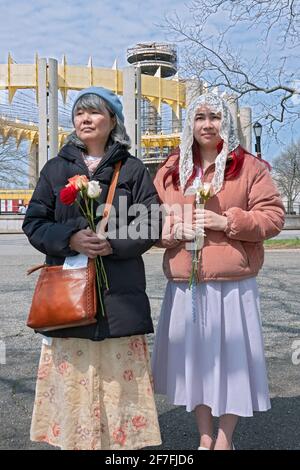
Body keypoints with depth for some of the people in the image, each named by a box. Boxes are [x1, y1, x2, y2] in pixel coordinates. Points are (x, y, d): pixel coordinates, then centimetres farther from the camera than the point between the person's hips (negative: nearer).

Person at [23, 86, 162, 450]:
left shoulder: (133, 170, 7)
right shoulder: (56, 168, 11)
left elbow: (150, 224, 2)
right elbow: (34, 222, 7)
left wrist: (113, 243, -15)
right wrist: (70, 239, -12)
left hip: (119, 293, -1)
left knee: (118, 375, 1)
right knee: (71, 377, 2)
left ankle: (121, 438, 17)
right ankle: (74, 439, 18)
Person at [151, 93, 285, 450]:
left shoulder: (249, 167, 1)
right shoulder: (170, 170, 11)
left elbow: (273, 216, -3)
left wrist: (227, 221, -15)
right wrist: (174, 231, -8)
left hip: (233, 285, -3)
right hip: (185, 286, 3)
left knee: (230, 358, 4)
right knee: (194, 357, 11)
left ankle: (224, 439, 25)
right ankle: (205, 437, 30)